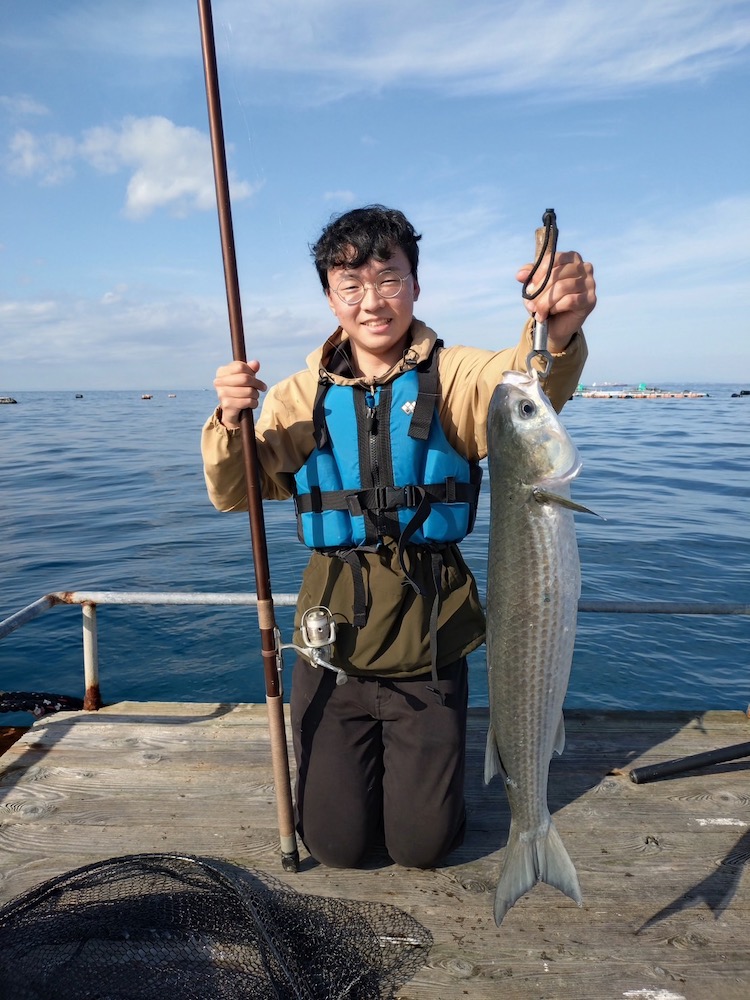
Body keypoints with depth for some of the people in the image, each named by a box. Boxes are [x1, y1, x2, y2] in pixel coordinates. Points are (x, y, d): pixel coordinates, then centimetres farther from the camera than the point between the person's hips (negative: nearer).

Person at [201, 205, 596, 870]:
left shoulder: (454, 377, -5)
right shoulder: (304, 395, 2)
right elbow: (234, 494, -3)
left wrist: (558, 332, -49)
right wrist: (231, 423, -23)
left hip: (428, 642, -1)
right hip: (334, 640, 2)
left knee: (423, 845, 10)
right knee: (336, 843, 11)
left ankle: (417, 763, 42)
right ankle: (357, 764, 43)